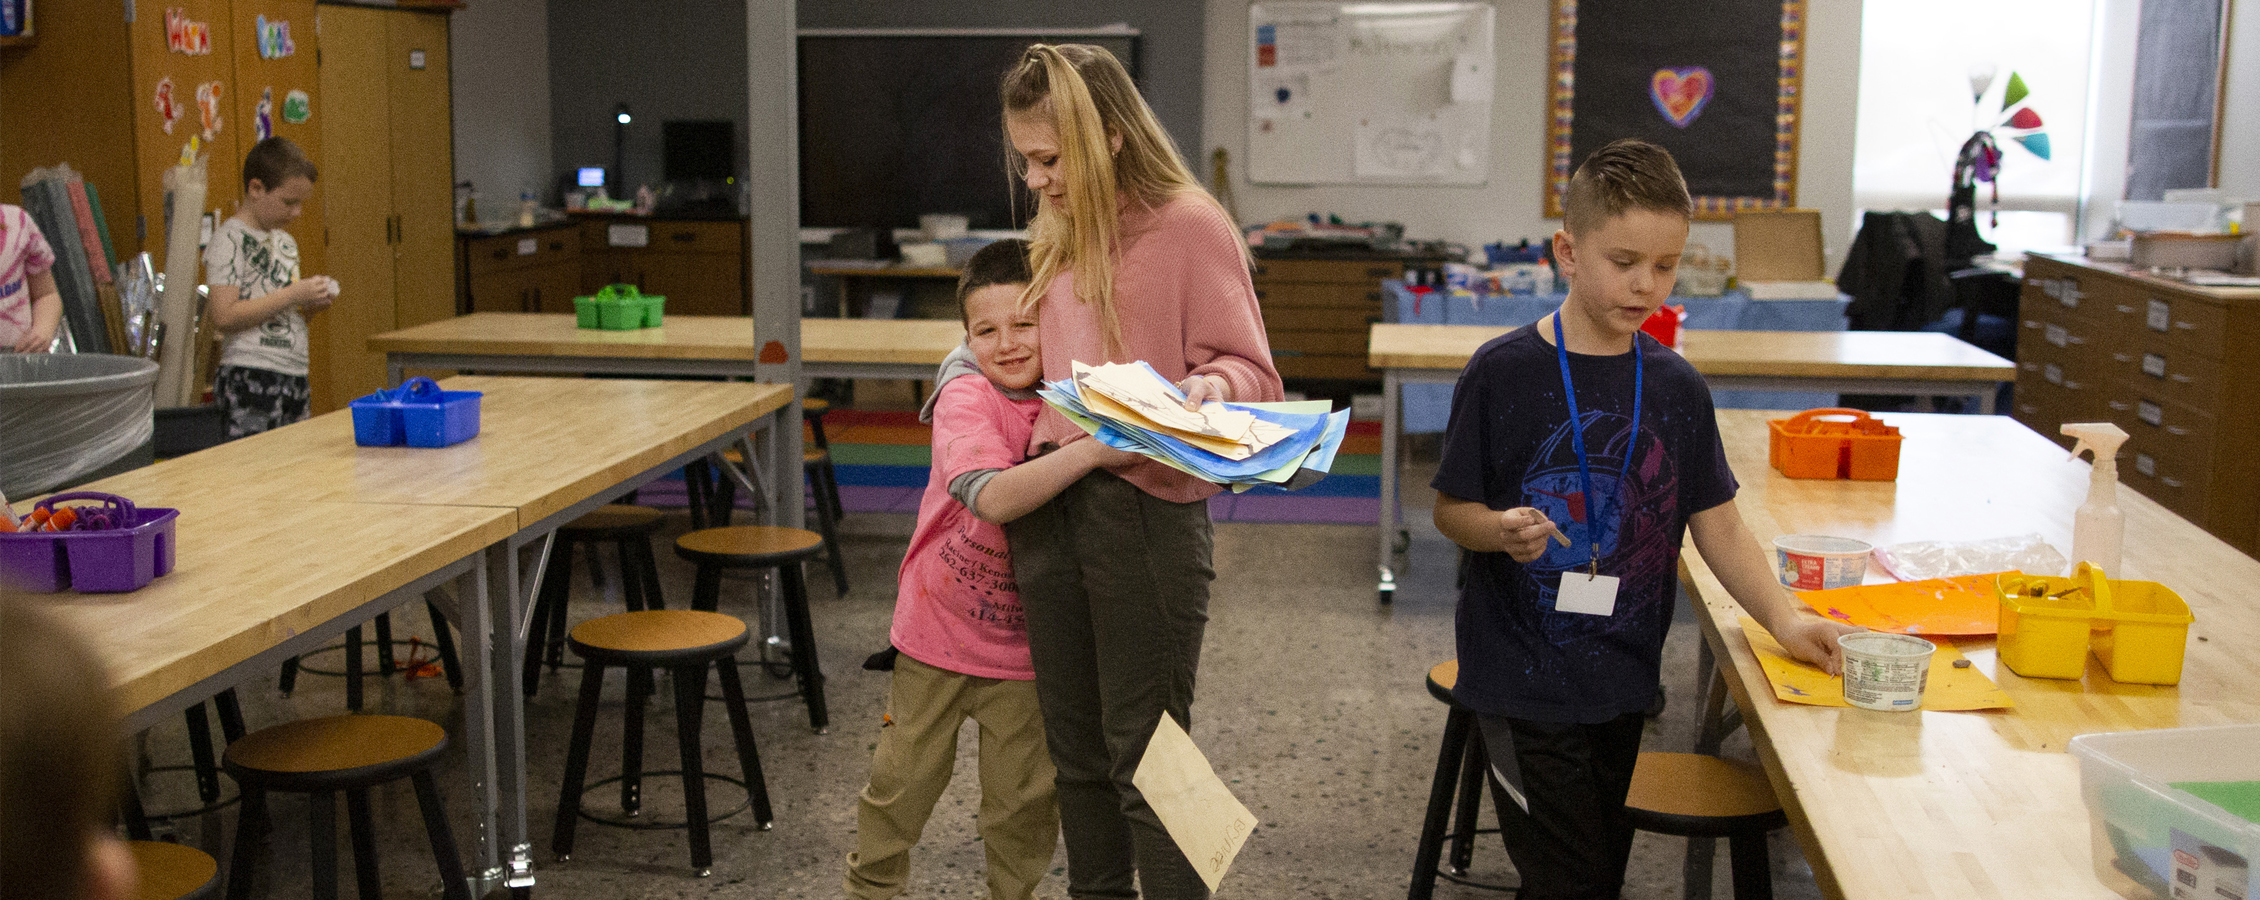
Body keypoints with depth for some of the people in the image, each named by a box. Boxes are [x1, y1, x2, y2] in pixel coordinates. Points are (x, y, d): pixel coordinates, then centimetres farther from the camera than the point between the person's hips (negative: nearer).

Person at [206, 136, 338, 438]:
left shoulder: (285, 242, 18)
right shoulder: (229, 240, -7)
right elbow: (224, 316, -18)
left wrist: (309, 305, 5)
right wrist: (293, 295, -17)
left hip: (293, 379, 8)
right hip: (251, 379, -8)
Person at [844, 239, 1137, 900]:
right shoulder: (967, 398, -19)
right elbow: (992, 497, -37)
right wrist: (1091, 451, -45)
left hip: (1024, 643, 3)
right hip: (938, 630, -2)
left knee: (1024, 802, 9)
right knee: (904, 780, 13)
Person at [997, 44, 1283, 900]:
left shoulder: (1190, 225, -8)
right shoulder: (1057, 235, 14)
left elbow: (1248, 370, -11)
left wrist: (1211, 388, -29)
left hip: (1144, 507, -7)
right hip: (1050, 504, 7)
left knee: (1145, 754, 0)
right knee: (1077, 747, 16)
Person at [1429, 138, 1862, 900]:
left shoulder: (1675, 387, 3)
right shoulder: (1503, 372, -9)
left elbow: (1719, 526, 4)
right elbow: (1450, 509, -4)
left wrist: (1784, 616, -11)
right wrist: (1502, 530, -25)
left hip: (1623, 680, 5)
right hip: (1525, 683, -5)